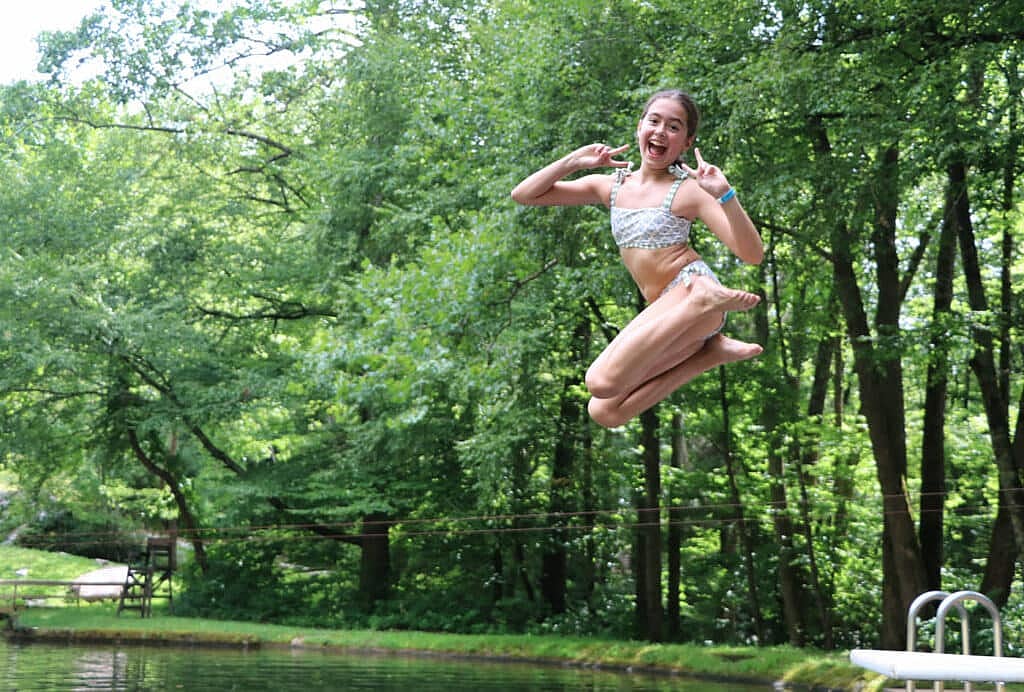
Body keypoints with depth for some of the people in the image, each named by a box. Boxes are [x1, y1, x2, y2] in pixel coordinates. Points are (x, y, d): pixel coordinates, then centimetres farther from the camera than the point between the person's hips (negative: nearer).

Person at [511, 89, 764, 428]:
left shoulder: (688, 190, -4)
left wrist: (725, 195, -24)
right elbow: (524, 194, 11)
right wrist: (576, 160, 1)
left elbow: (753, 255, -12)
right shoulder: (610, 186, 13)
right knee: (603, 412, 1)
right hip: (664, 310, 7)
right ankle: (710, 352, 2)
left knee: (602, 382, -24)